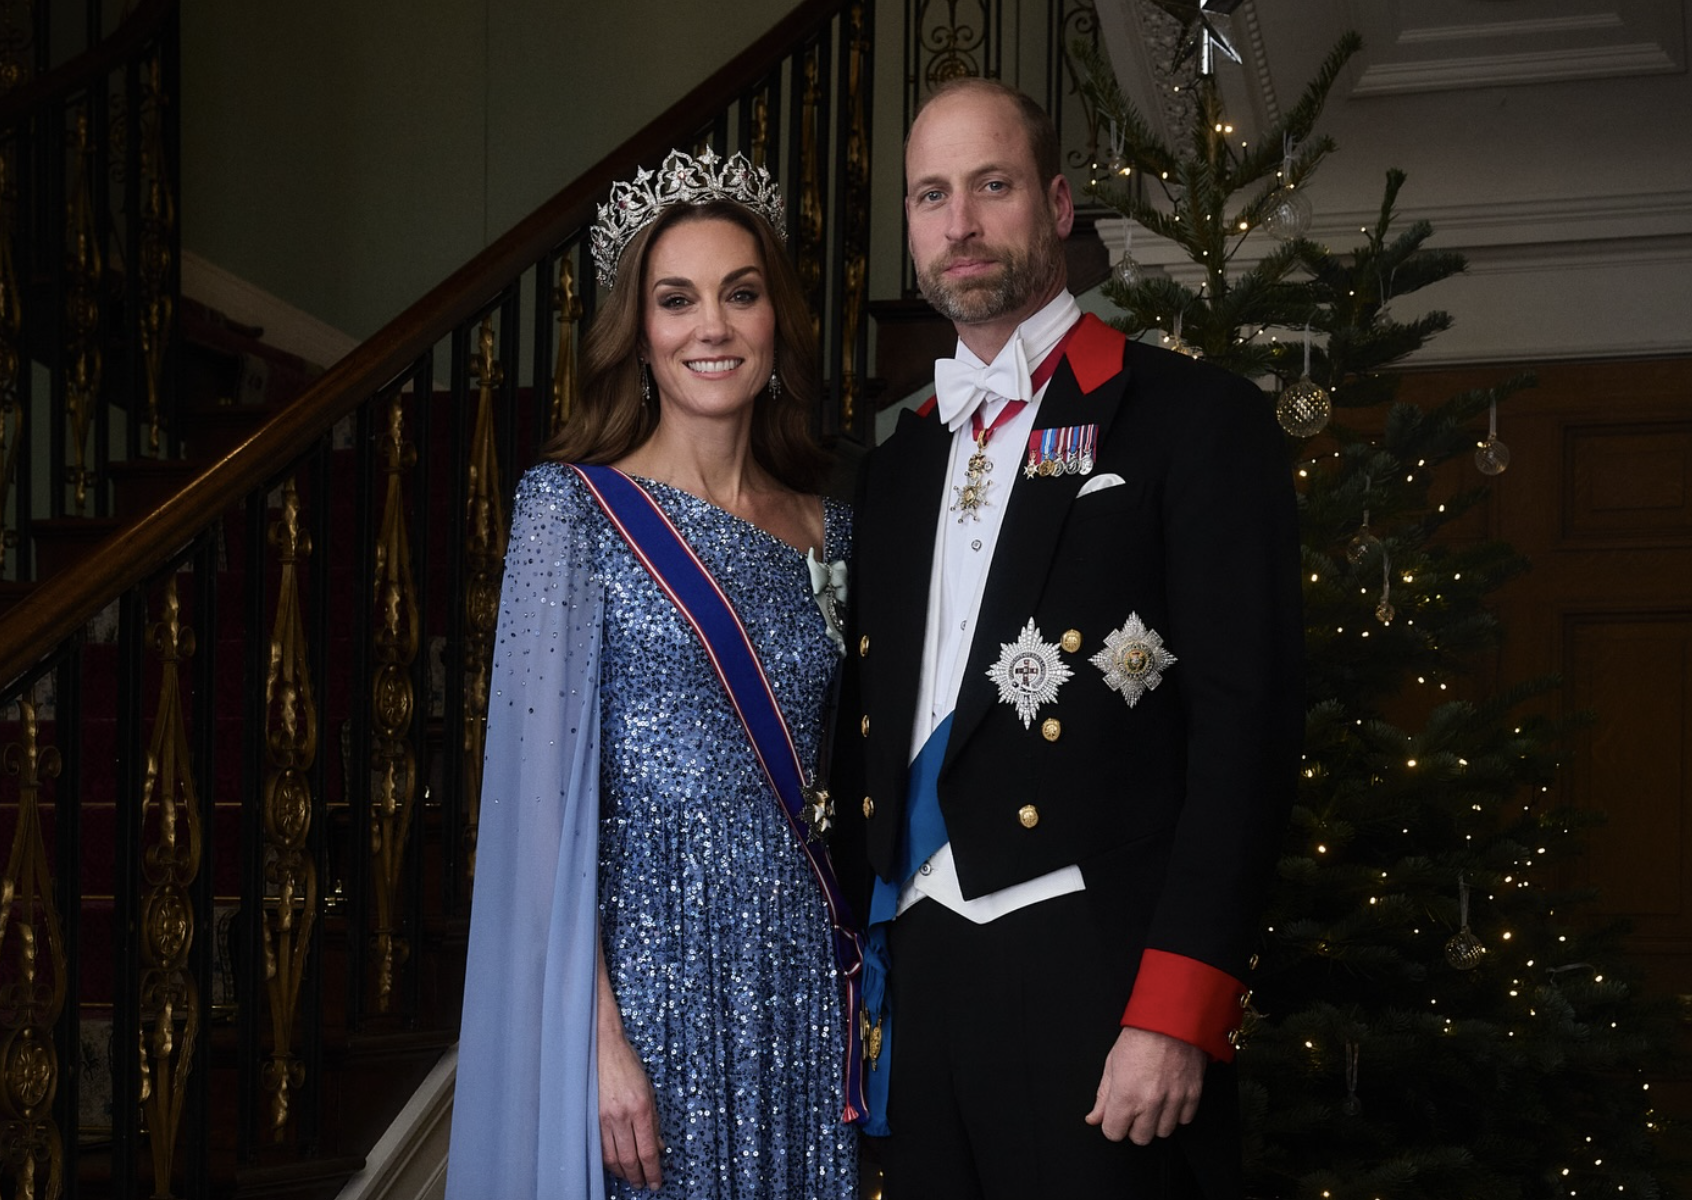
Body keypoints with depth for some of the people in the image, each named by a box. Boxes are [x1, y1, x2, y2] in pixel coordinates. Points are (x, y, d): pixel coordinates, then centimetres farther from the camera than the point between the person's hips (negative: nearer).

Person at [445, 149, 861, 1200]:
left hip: (804, 982, 4)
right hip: (647, 968, -4)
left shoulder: (827, 529, 10)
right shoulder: (577, 509, -4)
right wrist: (598, 1037, -16)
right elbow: (546, 789, -9)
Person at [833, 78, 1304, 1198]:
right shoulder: (897, 465, 18)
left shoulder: (1194, 418, -2)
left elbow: (1245, 721, -10)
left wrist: (1176, 1013, -17)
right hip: (920, 971, 6)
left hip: (1103, 981, -6)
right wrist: (855, 972, 9)